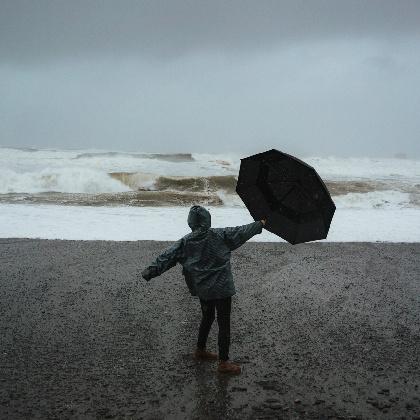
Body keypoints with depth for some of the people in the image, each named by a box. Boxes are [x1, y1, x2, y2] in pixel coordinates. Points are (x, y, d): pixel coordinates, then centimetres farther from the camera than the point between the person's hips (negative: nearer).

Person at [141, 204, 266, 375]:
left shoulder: (184, 242, -5)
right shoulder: (220, 235, -10)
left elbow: (167, 257, -7)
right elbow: (241, 232, 1)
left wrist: (150, 271, -2)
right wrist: (259, 224, 17)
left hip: (201, 289, 5)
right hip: (221, 289, -4)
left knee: (207, 318, 26)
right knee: (224, 324, 3)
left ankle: (200, 350, 40)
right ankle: (223, 362, 7)